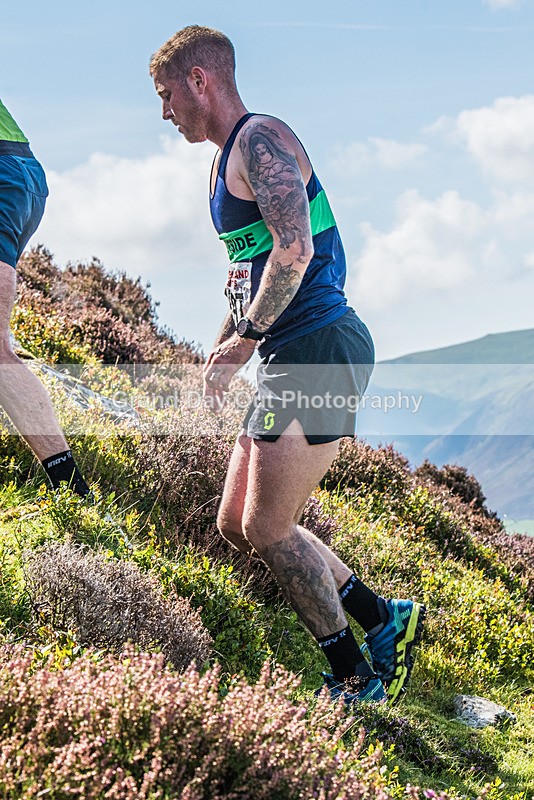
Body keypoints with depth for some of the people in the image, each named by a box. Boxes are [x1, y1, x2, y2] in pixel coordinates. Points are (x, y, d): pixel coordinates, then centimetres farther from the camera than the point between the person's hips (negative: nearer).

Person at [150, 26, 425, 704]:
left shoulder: (261, 138, -10)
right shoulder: (227, 161, 22)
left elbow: (294, 252, -23)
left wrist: (246, 337, -15)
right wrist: (222, 350, 20)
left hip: (319, 349, -10)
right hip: (288, 358, 10)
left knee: (267, 530, -7)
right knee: (237, 526, 11)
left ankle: (358, 678, 5)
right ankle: (384, 621, 17)